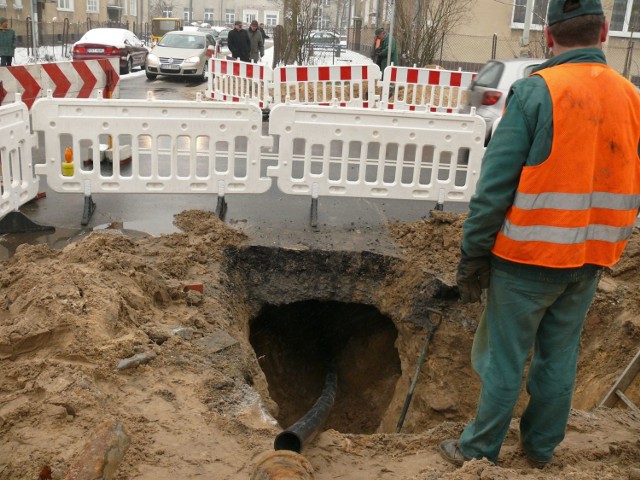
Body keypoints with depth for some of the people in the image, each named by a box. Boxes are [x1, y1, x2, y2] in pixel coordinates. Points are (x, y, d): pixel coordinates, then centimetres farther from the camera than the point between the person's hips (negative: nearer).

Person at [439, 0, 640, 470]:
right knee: (560, 357, 18)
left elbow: (495, 185, -16)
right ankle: (542, 448, 34)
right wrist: (600, 244, 19)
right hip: (590, 261, 5)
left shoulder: (535, 92, -14)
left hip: (529, 256, -5)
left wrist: (473, 256, -9)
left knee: (505, 358, 7)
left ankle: (480, 449, 23)